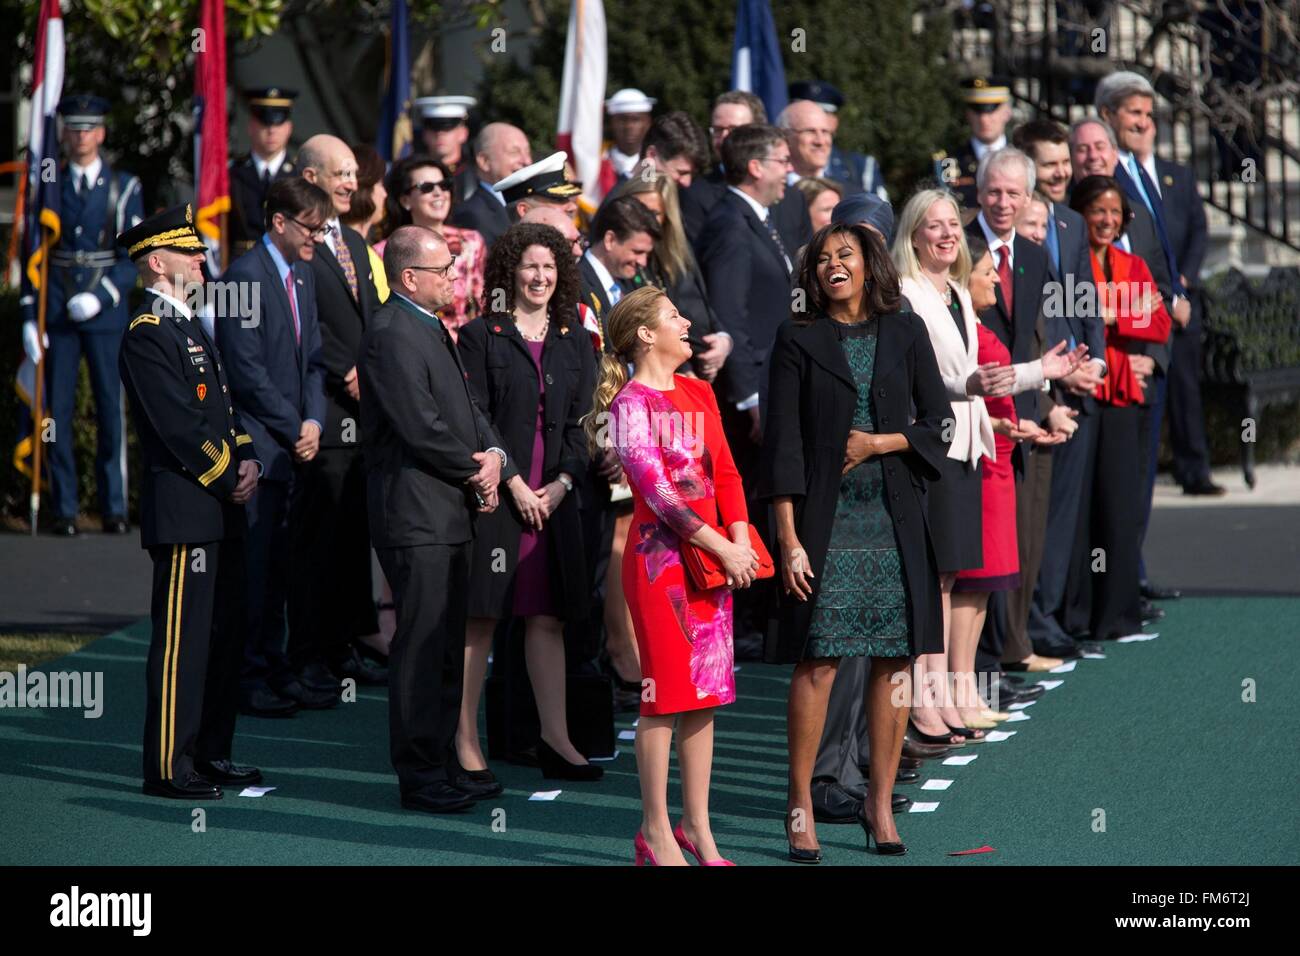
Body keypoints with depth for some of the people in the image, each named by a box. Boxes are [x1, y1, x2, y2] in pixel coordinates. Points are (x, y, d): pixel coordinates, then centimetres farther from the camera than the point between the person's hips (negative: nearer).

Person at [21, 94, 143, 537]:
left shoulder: (124, 188, 5)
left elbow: (136, 257, 1)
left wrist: (100, 296, -12)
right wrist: (30, 318, -1)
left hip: (106, 313, -1)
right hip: (57, 314, 1)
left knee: (111, 409, 0)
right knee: (58, 410, 0)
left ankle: (114, 507, 7)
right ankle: (64, 509, 5)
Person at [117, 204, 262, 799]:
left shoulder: (191, 327, 19)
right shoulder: (147, 335, -12)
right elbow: (180, 428, -18)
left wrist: (247, 460, 3)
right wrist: (229, 480, -11)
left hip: (220, 510, 10)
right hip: (184, 511, -10)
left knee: (223, 635, 13)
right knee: (181, 639, -7)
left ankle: (210, 755, 21)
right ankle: (168, 769, -3)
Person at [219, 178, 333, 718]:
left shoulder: (303, 276, 16)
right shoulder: (244, 277, -11)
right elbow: (247, 370, -15)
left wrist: (314, 421, 1)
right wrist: (294, 429, -10)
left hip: (293, 446, 8)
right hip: (257, 445, -8)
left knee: (277, 566, 11)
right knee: (253, 563, -5)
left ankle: (274, 670, 16)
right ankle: (247, 679, 0)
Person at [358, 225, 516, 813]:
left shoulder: (432, 329, 17)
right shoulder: (391, 335, -15)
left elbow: (467, 410, 19)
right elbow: (420, 428, -21)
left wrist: (494, 454, -1)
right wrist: (477, 470, -8)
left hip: (449, 513, 10)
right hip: (416, 516, -10)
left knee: (448, 648, 15)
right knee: (422, 649, -6)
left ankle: (442, 765, 23)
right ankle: (420, 779, 0)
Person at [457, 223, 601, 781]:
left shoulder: (573, 341, 13)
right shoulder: (482, 335, 0)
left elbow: (582, 420, 10)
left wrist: (562, 481, -4)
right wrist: (513, 482, -12)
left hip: (554, 498, 4)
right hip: (493, 492, -4)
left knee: (548, 618, 6)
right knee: (480, 618, -2)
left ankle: (555, 739, 9)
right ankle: (466, 741, 2)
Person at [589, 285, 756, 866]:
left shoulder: (698, 393, 14)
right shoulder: (631, 403, -8)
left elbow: (725, 472, 11)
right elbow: (657, 490, -15)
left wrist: (739, 538, -5)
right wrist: (722, 549, -16)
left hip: (717, 554, 7)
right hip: (660, 556, -7)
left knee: (705, 693, 8)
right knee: (665, 692, -4)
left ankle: (697, 826, 15)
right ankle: (656, 831, 4)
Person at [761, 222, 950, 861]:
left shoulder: (905, 333, 9)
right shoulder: (798, 341, 1)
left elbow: (938, 422, 9)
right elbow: (782, 442, -3)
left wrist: (879, 442, -7)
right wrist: (788, 538, -10)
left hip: (895, 519, 3)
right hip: (826, 518, -3)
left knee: (895, 659, 2)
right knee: (817, 661, -7)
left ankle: (881, 801, 12)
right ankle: (800, 804, 2)